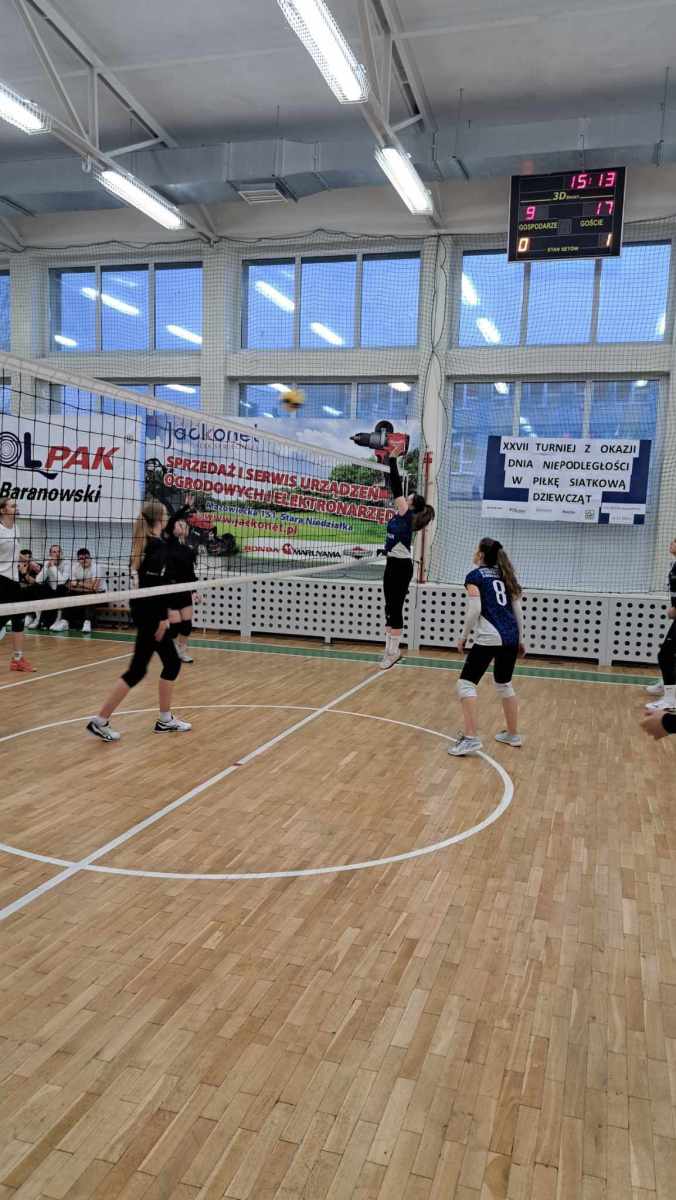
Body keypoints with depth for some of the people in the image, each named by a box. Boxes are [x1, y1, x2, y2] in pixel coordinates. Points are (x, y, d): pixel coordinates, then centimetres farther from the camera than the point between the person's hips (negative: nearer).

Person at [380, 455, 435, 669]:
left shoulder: (406, 515, -12)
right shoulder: (402, 515, 10)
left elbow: (397, 488, -15)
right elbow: (396, 489, 13)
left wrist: (393, 460, -12)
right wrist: (391, 460, 12)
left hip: (400, 566, -9)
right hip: (394, 564, 9)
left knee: (395, 609, -4)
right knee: (390, 608, 10)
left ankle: (393, 651, 3)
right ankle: (390, 650, 15)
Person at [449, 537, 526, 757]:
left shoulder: (475, 576, 0)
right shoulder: (505, 575, 18)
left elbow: (474, 611, -10)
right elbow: (518, 611, 17)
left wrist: (463, 637, 0)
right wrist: (520, 640, 24)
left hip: (489, 638, -7)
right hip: (511, 638, 7)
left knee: (466, 683, -3)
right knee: (504, 684, 23)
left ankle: (471, 738, -14)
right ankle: (513, 734, 31)